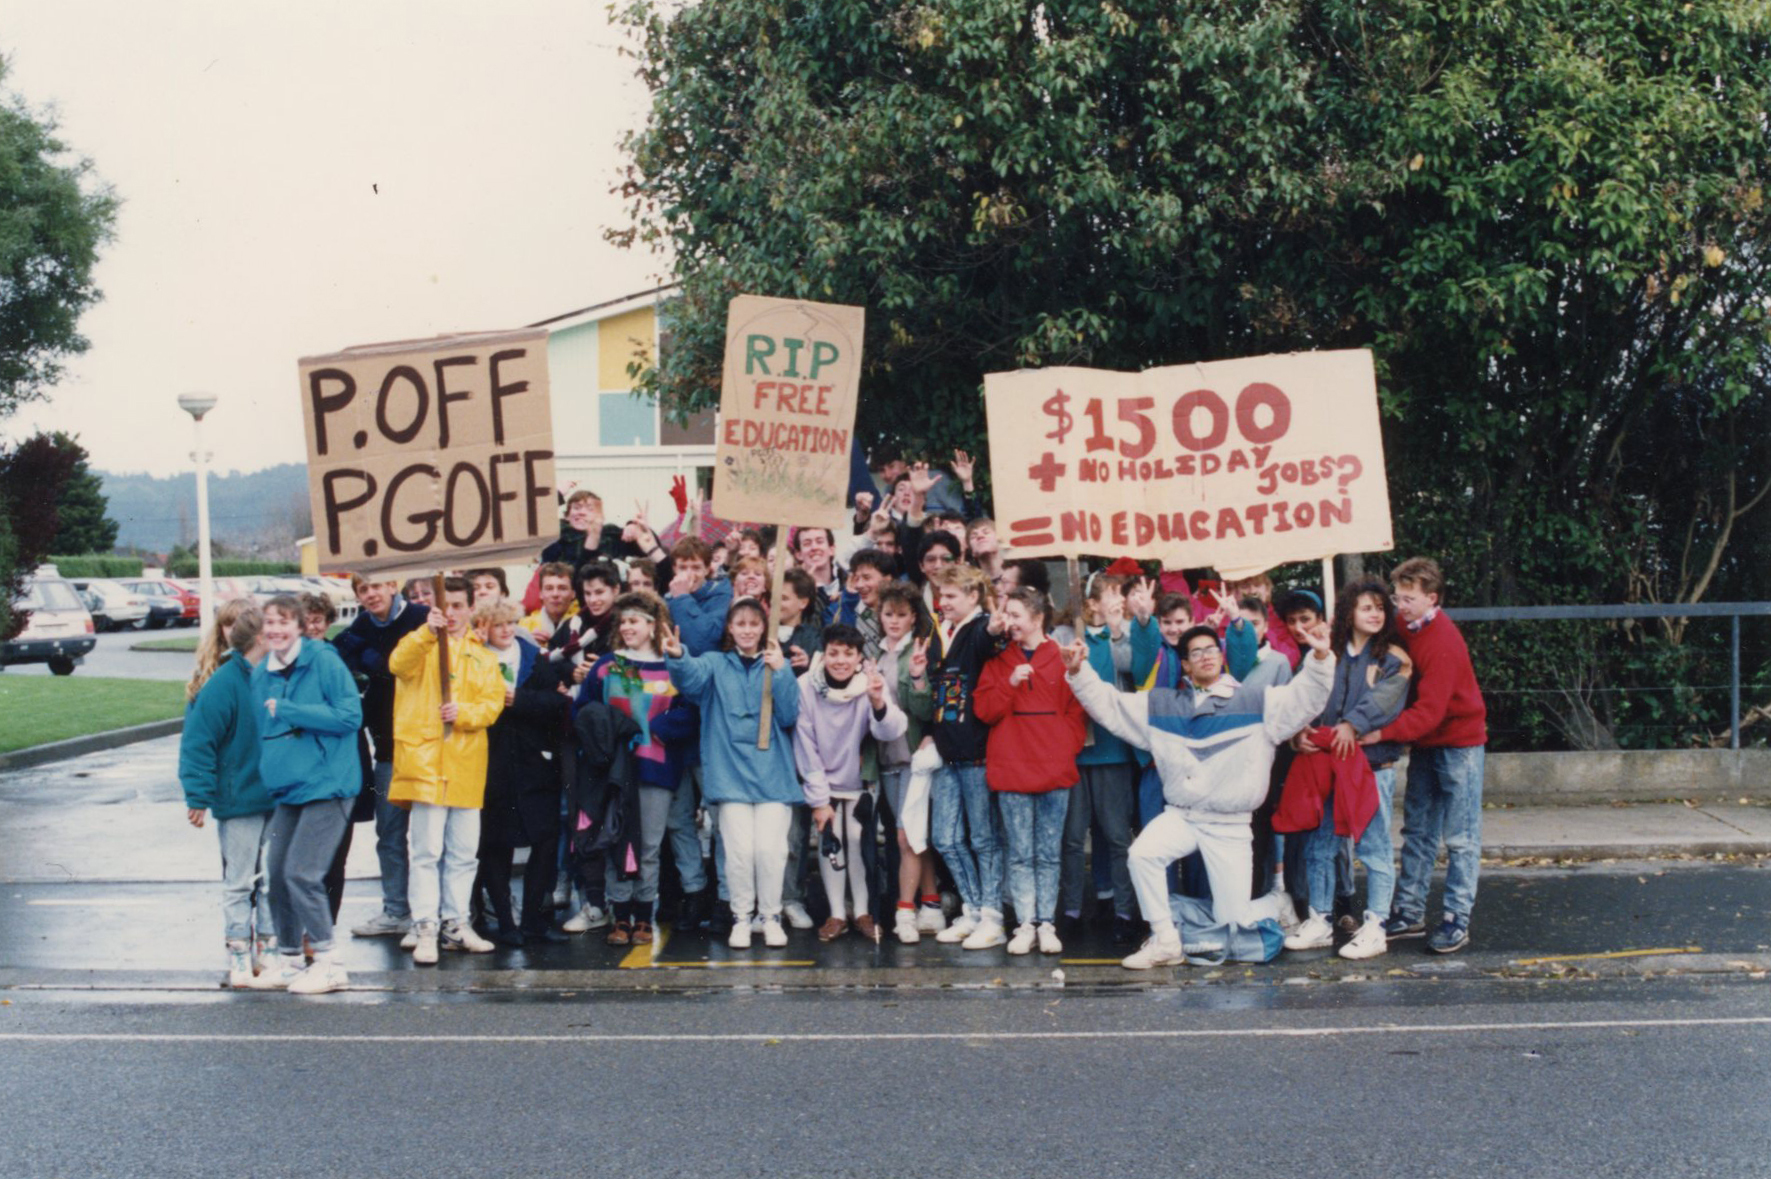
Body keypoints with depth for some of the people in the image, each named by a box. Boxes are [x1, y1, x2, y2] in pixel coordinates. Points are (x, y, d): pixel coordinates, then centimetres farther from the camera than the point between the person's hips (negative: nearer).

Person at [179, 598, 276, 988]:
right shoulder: (222, 684, -15)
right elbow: (198, 742, -14)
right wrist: (199, 797, -16)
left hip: (276, 797, 5)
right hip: (238, 800, -5)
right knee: (239, 882, 6)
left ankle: (268, 952, 21)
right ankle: (239, 958, 16)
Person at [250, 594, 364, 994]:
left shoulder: (324, 662, -10)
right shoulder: (260, 674, 10)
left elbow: (350, 716, -17)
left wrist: (286, 710, -16)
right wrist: (266, 774, 13)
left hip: (326, 784, -7)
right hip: (286, 788, 7)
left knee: (301, 873, -12)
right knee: (276, 873, 8)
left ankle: (329, 964, -1)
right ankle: (289, 959, 23)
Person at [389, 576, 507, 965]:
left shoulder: (483, 656, 16)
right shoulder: (422, 645, 6)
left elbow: (493, 701, 4)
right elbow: (399, 664, -17)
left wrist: (464, 712, -15)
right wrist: (428, 632, -32)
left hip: (466, 766, 4)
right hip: (425, 761, -4)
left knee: (464, 853, 10)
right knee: (427, 850, -8)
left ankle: (456, 925, 20)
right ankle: (425, 929, -6)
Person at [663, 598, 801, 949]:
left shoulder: (777, 665, 11)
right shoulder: (715, 663, 8)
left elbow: (789, 716, -1)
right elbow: (691, 678, -16)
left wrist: (780, 672, -13)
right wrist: (677, 657, -38)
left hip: (772, 772, 1)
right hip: (730, 772, -1)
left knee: (770, 848, -5)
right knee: (740, 849, -6)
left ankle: (771, 916, 12)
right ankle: (741, 917, 11)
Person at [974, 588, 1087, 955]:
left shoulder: (1062, 659, 2)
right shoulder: (998, 660, 8)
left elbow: (1076, 711, 3)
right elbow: (984, 710, 1)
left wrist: (1066, 749, -8)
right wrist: (1010, 684, -12)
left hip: (1055, 771, -1)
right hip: (1011, 771, 1)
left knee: (1049, 853, 5)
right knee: (1020, 853, 3)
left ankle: (1047, 924, 10)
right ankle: (1025, 924, 5)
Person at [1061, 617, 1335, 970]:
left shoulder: (1255, 702, 1)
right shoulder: (1161, 705, 9)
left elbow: (1304, 698, -9)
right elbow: (1107, 704, 11)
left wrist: (1320, 658, -25)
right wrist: (1079, 672, -3)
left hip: (1230, 825, -2)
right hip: (1179, 816, 2)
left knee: (1232, 920, -5)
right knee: (1142, 853, -28)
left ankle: (1272, 906, 32)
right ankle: (1164, 942, -13)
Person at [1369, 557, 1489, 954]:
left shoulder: (1443, 642, -22)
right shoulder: (1403, 628, 2)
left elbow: (1429, 710, -27)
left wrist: (1381, 734, -32)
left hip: (1459, 742, -8)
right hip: (1425, 743, 8)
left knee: (1460, 837, -3)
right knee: (1417, 831, 11)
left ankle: (1456, 921, 0)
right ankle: (1409, 913, 17)